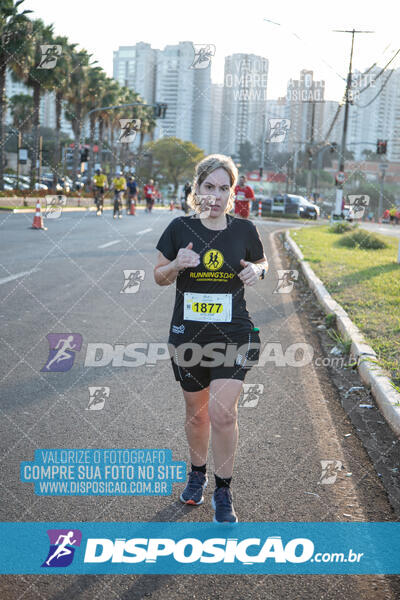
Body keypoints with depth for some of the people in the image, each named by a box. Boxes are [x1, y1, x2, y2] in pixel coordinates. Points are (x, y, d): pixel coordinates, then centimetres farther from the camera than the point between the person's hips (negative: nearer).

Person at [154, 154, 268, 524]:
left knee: (223, 411, -11)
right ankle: (197, 473, 40)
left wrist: (256, 271, -9)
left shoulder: (244, 230, -2)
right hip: (187, 335, 1)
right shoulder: (180, 228, -3)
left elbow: (262, 264, 15)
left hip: (234, 334, -1)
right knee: (196, 411, 15)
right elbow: (159, 276, 5)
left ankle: (223, 493, 7)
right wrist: (177, 265, -17)